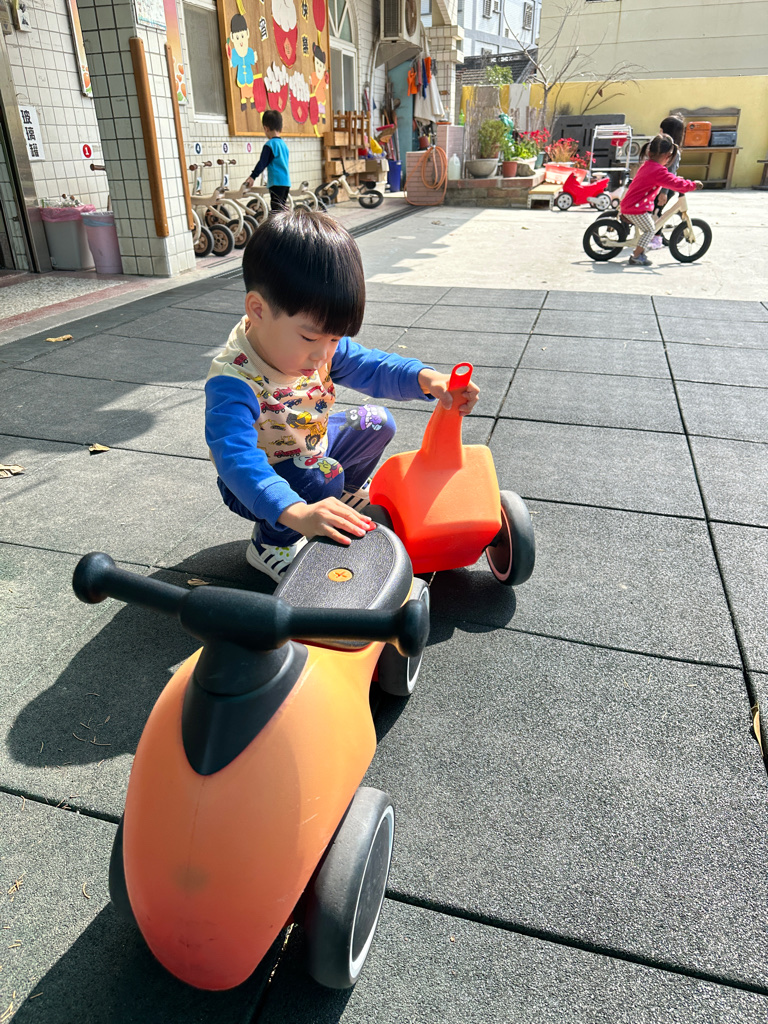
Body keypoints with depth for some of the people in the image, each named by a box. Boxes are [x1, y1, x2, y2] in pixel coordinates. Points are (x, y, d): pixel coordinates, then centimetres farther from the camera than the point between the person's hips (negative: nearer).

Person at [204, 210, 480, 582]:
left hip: (311, 448, 7)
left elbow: (369, 367, -10)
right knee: (323, 476, -33)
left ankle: (347, 494, 29)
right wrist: (296, 513, -65)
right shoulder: (233, 383, -39)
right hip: (257, 482, -7)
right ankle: (270, 542, -5)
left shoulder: (320, 345, -16)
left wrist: (425, 378, -32)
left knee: (377, 423, 3)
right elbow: (237, 459, -50)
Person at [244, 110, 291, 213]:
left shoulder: (270, 144, -9)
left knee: (276, 209, -10)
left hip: (277, 182, -8)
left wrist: (253, 176, -12)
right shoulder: (283, 144, 15)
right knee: (284, 208, 15)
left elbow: (262, 163, -14)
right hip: (286, 182, 8)